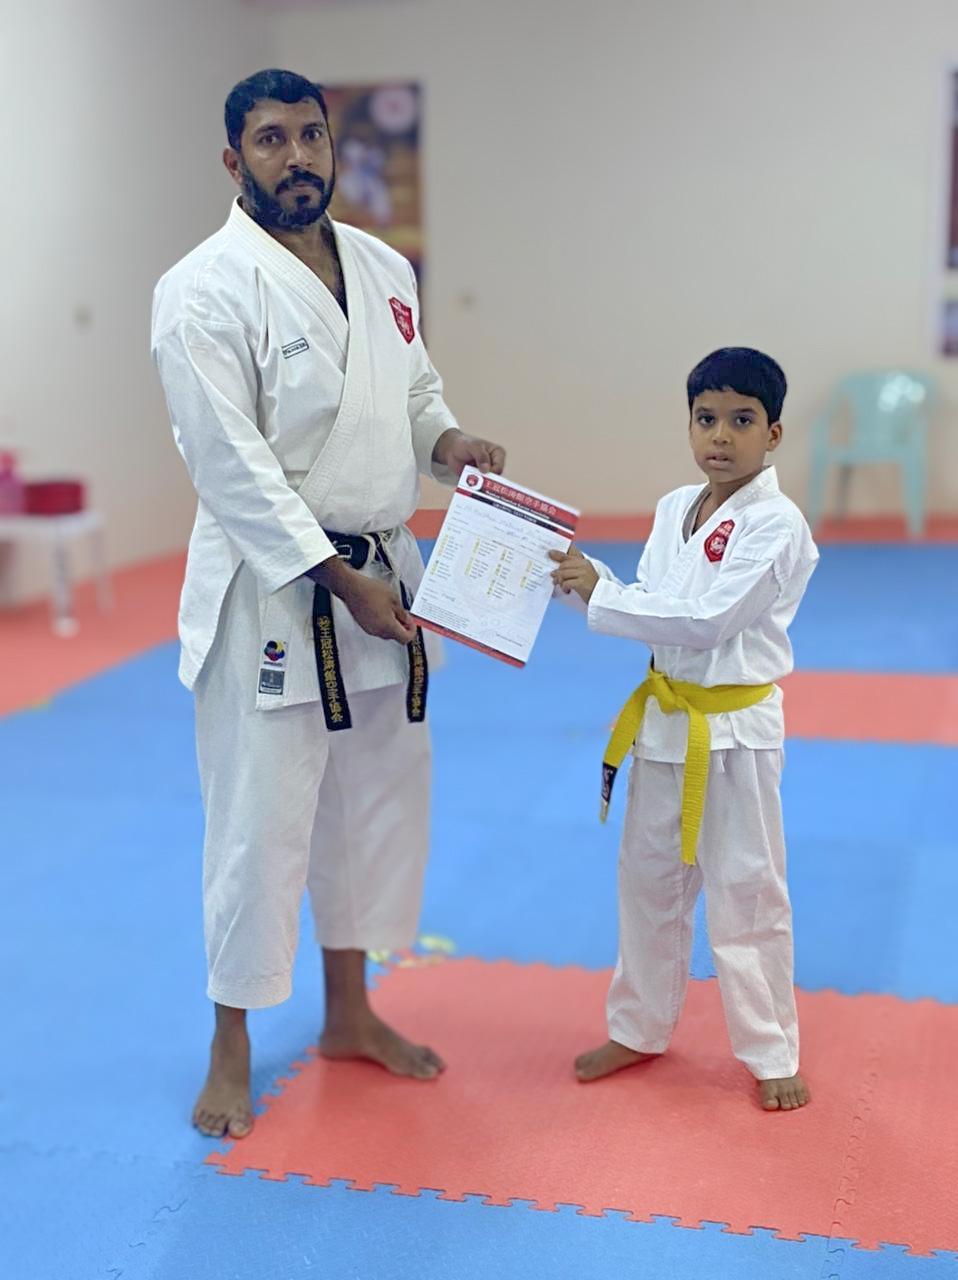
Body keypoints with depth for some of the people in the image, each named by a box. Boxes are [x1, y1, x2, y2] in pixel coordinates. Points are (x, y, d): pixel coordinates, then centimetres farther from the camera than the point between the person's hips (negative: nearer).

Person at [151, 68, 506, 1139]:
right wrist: (337, 579, -20)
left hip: (382, 578, 7)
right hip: (267, 591, -7)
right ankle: (232, 1047, 19)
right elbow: (231, 463, -18)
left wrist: (446, 439, -3)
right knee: (259, 820, -1)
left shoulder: (384, 271, 8)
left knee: (381, 800, 15)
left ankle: (349, 1012, 35)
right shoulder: (205, 291, -13)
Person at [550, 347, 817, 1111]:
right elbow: (651, 610, 6)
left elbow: (704, 620, -23)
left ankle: (772, 1054, 20)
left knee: (747, 890, 3)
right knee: (650, 878, 16)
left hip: (737, 727, -7)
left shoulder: (776, 524, -16)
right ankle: (640, 1030, 34)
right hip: (665, 718, 7)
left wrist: (599, 593, -21)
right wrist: (587, 579, -10)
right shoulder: (674, 509, 6)